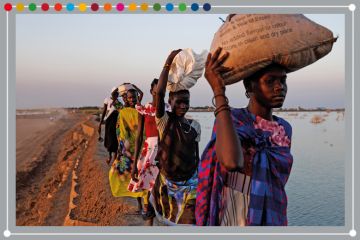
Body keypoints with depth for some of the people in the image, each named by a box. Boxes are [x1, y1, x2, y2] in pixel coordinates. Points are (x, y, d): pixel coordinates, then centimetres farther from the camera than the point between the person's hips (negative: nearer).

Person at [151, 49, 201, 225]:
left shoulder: (195, 126, -1)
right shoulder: (164, 121, -12)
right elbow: (159, 93, -27)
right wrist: (168, 64, -28)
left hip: (190, 183, 2)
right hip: (167, 182, -2)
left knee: (190, 221, 2)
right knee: (169, 221, 16)